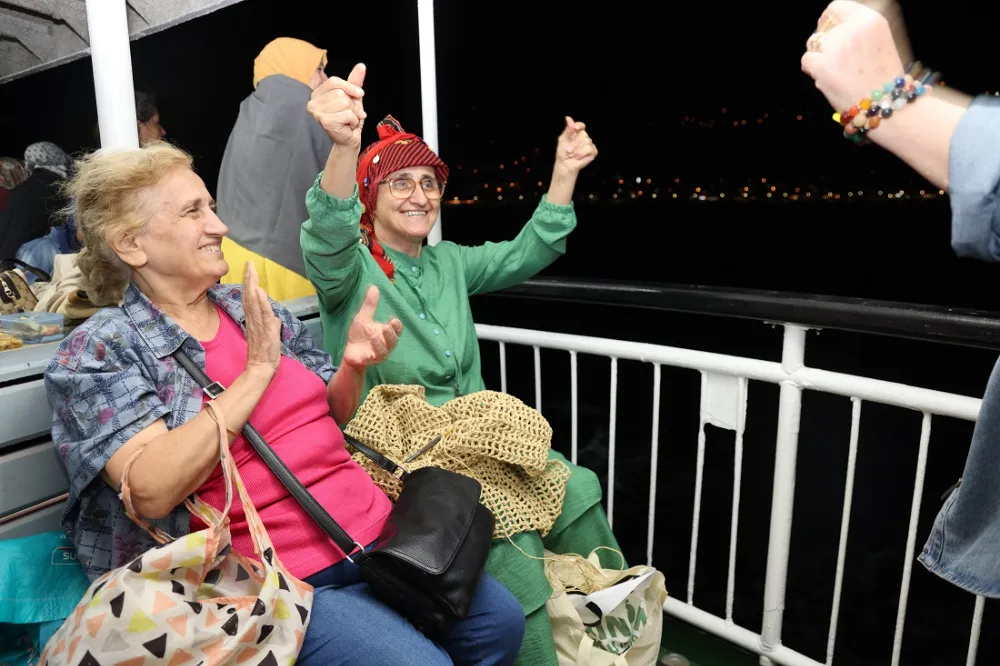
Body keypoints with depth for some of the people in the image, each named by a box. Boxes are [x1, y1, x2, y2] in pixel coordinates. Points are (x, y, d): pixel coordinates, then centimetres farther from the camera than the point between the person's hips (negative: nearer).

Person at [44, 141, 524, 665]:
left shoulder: (254, 307, 10)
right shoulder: (98, 351, -6)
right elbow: (151, 491, -20)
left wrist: (354, 364, -5)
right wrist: (257, 369, -19)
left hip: (373, 525, 6)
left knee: (500, 621, 0)